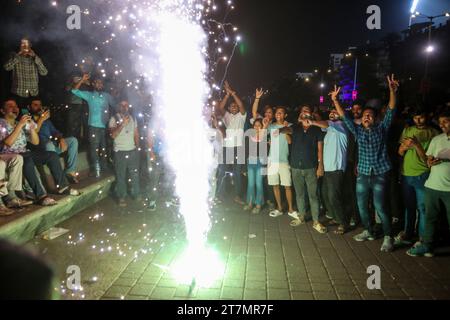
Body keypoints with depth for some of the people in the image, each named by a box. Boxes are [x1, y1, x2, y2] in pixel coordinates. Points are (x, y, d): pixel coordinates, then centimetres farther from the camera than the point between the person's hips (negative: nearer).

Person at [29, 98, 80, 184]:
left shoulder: (46, 119, 27)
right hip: (40, 148, -6)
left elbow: (54, 131, 18)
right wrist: (41, 120, -15)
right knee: (49, 144, -39)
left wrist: (61, 139, -4)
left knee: (73, 140, -13)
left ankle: (70, 171, -18)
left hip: (53, 144, 6)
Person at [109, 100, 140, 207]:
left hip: (133, 151, 4)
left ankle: (136, 194, 24)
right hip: (120, 151, -4)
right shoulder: (114, 119, -5)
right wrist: (122, 124, -24)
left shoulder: (133, 119, 10)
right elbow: (113, 135, -17)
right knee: (121, 176, 1)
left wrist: (137, 146, 7)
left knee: (135, 174, 11)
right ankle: (121, 197, 12)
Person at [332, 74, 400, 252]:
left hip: (379, 174, -4)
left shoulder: (381, 128, 2)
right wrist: (335, 100, -8)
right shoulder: (358, 130, 8)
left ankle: (388, 237, 9)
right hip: (362, 174, 4)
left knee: (380, 206, -6)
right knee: (362, 205, 11)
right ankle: (368, 231, 30)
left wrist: (392, 91, -22)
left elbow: (391, 111, -9)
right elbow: (344, 116, 3)